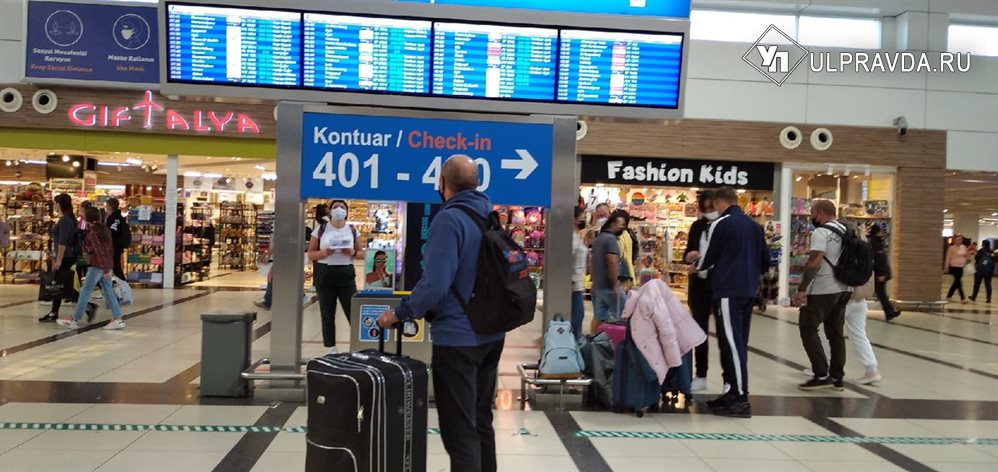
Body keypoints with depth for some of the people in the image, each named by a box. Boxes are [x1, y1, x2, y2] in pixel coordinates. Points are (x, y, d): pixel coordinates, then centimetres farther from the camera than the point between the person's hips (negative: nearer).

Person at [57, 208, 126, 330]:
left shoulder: (92, 233, -13)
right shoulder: (105, 230, 10)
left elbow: (99, 252, -20)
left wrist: (105, 270, -23)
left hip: (97, 266, -8)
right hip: (107, 265, 8)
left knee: (84, 293, 0)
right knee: (109, 292, 8)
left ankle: (75, 320, 6)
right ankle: (118, 319, 5)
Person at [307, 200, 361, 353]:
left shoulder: (352, 230, 6)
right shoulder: (320, 229, 2)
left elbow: (360, 253, 10)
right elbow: (310, 254, 2)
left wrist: (352, 253, -13)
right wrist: (325, 252, -17)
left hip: (346, 274, 0)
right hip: (324, 274, 0)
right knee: (327, 314, 5)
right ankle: (331, 349, 14)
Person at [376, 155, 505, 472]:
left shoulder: (449, 220, -17)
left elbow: (435, 284, -25)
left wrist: (400, 313, -11)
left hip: (458, 338, -8)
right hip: (491, 334, 8)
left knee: (460, 431, -1)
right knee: (481, 422, 19)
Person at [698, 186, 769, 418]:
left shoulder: (720, 224, -8)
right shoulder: (754, 225, 12)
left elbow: (707, 259, -1)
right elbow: (765, 261, 15)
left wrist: (697, 266, 20)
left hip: (729, 291, -7)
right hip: (748, 291, 8)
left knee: (732, 343, -8)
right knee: (739, 342, 13)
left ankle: (740, 400, -10)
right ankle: (736, 393, 19)